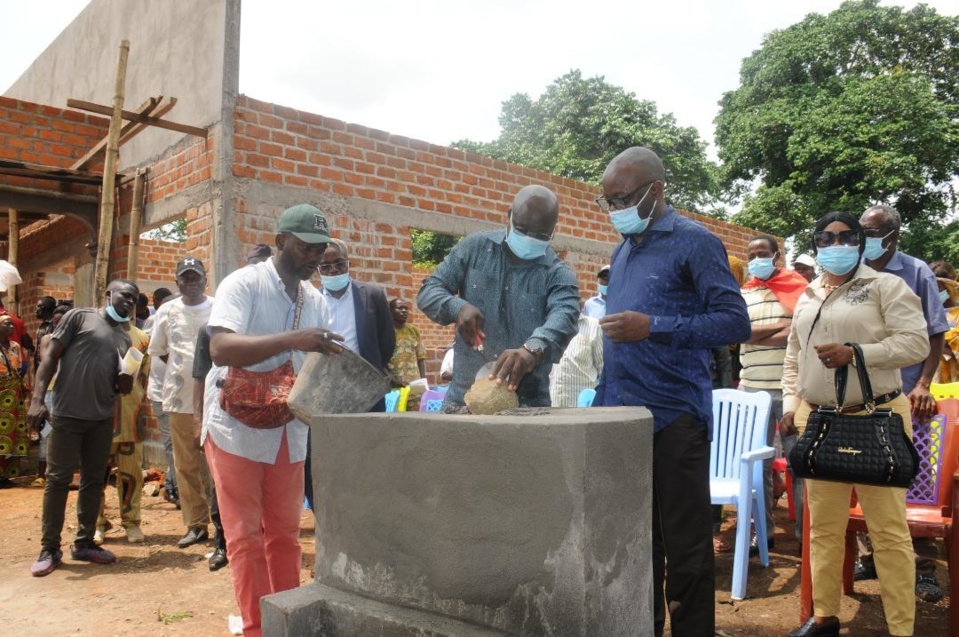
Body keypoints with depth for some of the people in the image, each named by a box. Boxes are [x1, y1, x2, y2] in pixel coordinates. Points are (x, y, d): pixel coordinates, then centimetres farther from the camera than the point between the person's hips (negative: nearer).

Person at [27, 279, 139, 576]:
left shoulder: (125, 338, 14)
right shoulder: (79, 317, -1)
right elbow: (50, 356, -6)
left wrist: (126, 379, -7)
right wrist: (37, 398, -15)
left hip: (102, 419, 6)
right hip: (67, 414, -5)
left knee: (94, 480, 10)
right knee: (58, 479, 1)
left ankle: (84, 542, 21)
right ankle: (49, 548, 11)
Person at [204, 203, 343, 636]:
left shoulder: (316, 301, 6)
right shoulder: (243, 284, -12)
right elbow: (221, 349, -26)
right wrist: (291, 340, -36)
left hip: (289, 432, 5)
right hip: (238, 428, -5)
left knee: (285, 534, 13)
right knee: (245, 536, 3)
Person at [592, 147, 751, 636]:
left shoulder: (695, 242, -5)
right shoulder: (622, 250, 16)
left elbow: (735, 322, -12)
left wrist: (653, 327, -21)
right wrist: (603, 401, 14)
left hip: (674, 417, -7)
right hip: (622, 415, 7)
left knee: (685, 544, 4)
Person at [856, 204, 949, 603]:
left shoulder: (916, 273, 0)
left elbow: (935, 335, -1)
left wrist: (924, 385, -12)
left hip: (903, 395, -3)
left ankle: (923, 568, 15)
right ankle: (868, 556, 22)